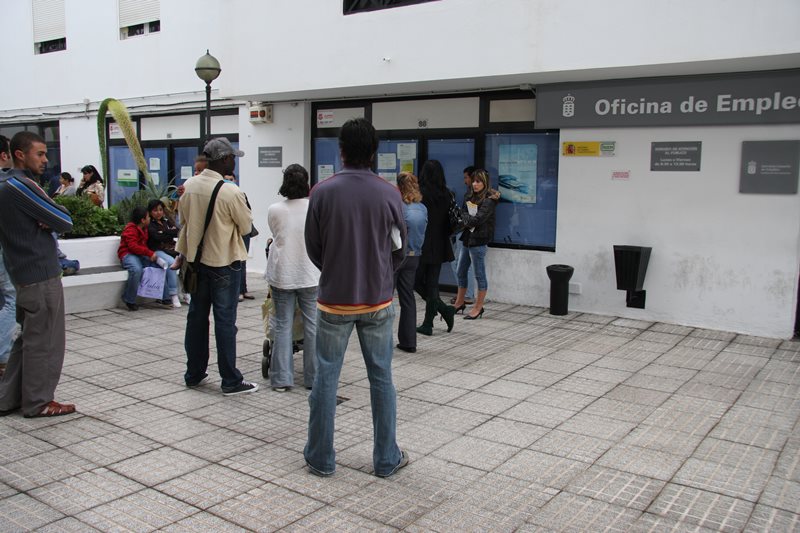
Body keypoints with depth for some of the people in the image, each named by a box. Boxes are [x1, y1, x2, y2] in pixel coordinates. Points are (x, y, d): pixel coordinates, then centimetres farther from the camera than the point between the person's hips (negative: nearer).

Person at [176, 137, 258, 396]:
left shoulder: (189, 186, -1)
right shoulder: (230, 192, -20)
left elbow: (183, 218, 10)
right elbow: (246, 226, -8)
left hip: (195, 259, 6)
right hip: (223, 261, -6)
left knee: (196, 316, 16)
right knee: (225, 320, 0)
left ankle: (194, 373, 26)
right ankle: (230, 380, 6)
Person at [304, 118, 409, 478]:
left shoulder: (323, 192, -8)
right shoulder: (389, 194, -6)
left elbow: (313, 247, 0)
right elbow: (399, 249, 3)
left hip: (334, 300, -1)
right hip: (377, 301, 1)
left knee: (326, 378, 10)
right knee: (381, 379, 11)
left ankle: (321, 458, 19)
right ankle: (386, 459, 20)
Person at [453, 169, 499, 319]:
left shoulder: (489, 200, -11)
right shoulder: (471, 197, 14)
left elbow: (477, 220, -19)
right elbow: (463, 214, 7)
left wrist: (465, 217, -7)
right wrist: (469, 219, -12)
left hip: (478, 241, -8)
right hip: (467, 239, 9)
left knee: (480, 275, 1)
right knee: (461, 272, 15)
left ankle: (478, 307, 9)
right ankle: (459, 303, 29)